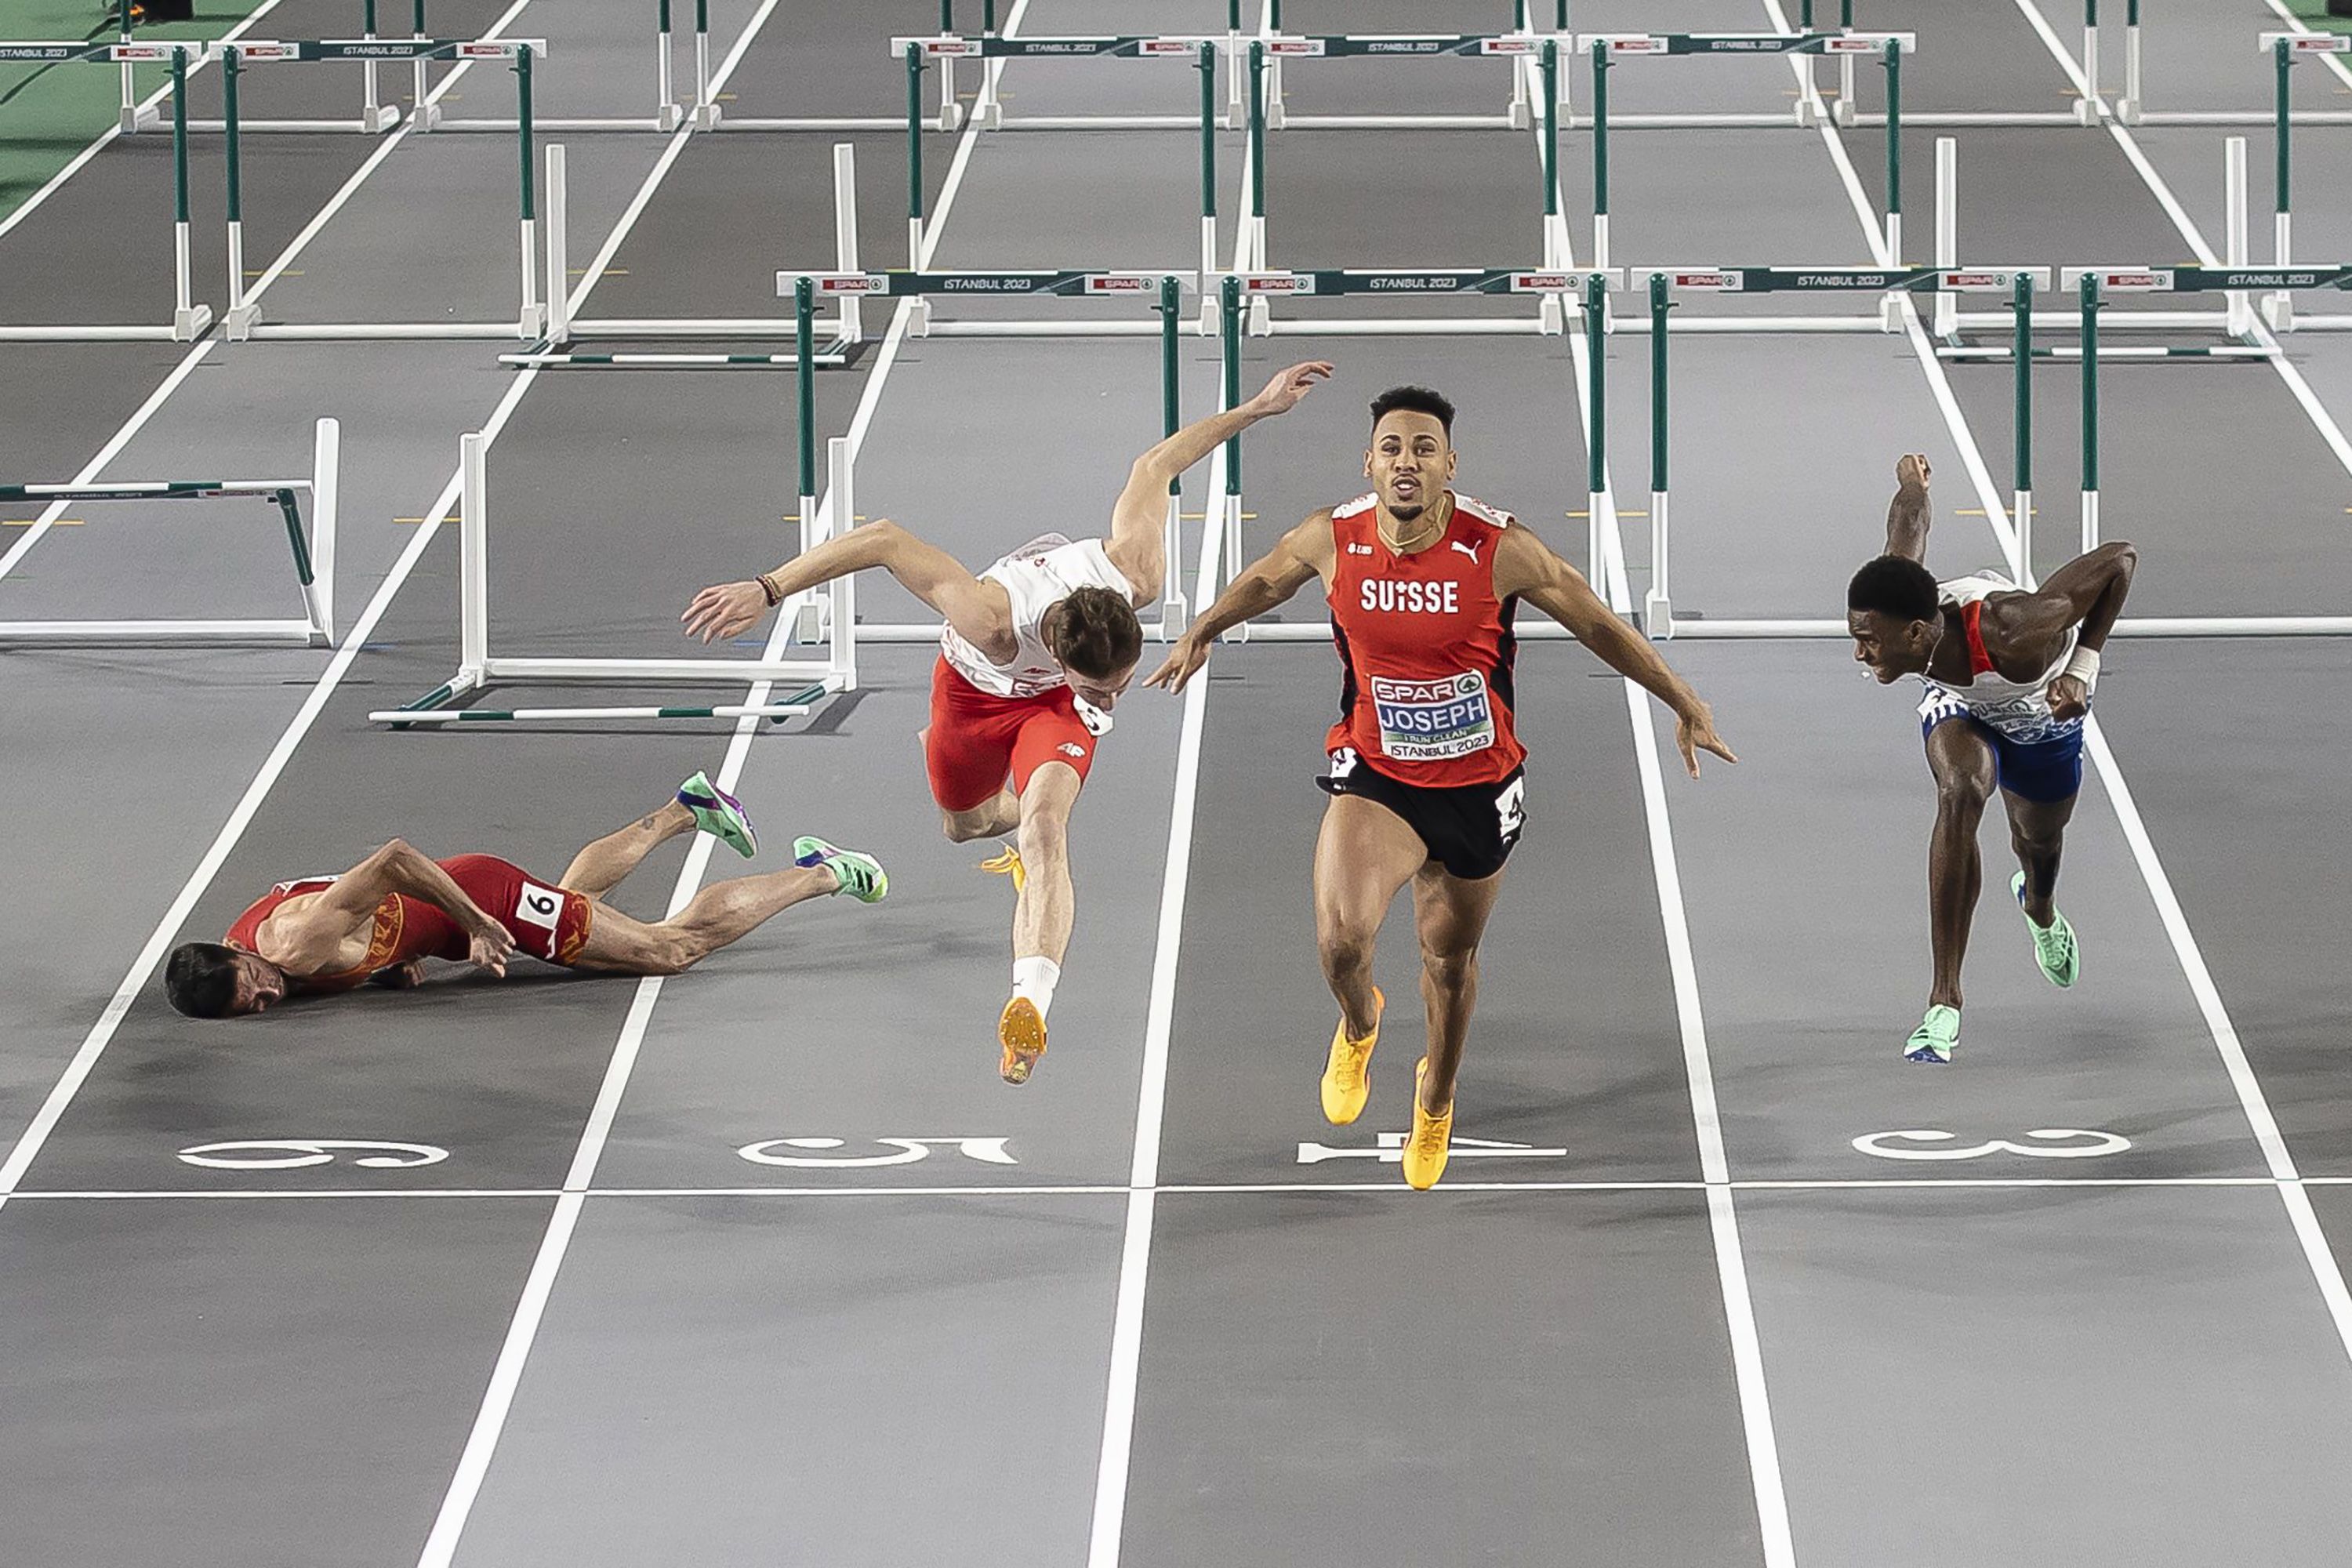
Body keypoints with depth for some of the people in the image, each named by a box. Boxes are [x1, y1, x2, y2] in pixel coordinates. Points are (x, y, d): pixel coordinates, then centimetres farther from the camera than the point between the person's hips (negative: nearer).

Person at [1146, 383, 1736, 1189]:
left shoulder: (1499, 548, -19)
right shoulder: (1331, 539, -14)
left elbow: (1597, 624, -6)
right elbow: (1264, 582, 10)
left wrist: (1686, 707, 0)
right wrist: (1200, 634, 22)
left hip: (1478, 785, 0)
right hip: (1375, 775, 0)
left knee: (1450, 958, 17)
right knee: (1341, 939, -23)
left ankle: (1436, 1096, 48)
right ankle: (1359, 1024, 15)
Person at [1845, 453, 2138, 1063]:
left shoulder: (2013, 634, -49)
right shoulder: (1896, 609, -37)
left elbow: (2120, 558, -38)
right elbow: (1910, 519, -16)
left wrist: (2083, 667, -36)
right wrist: (1912, 482, 7)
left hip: (2043, 711, -1)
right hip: (1960, 706, 1)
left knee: (2039, 837, 23)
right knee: (1960, 793, -30)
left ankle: (2040, 909, 66)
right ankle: (1944, 1001, -27)